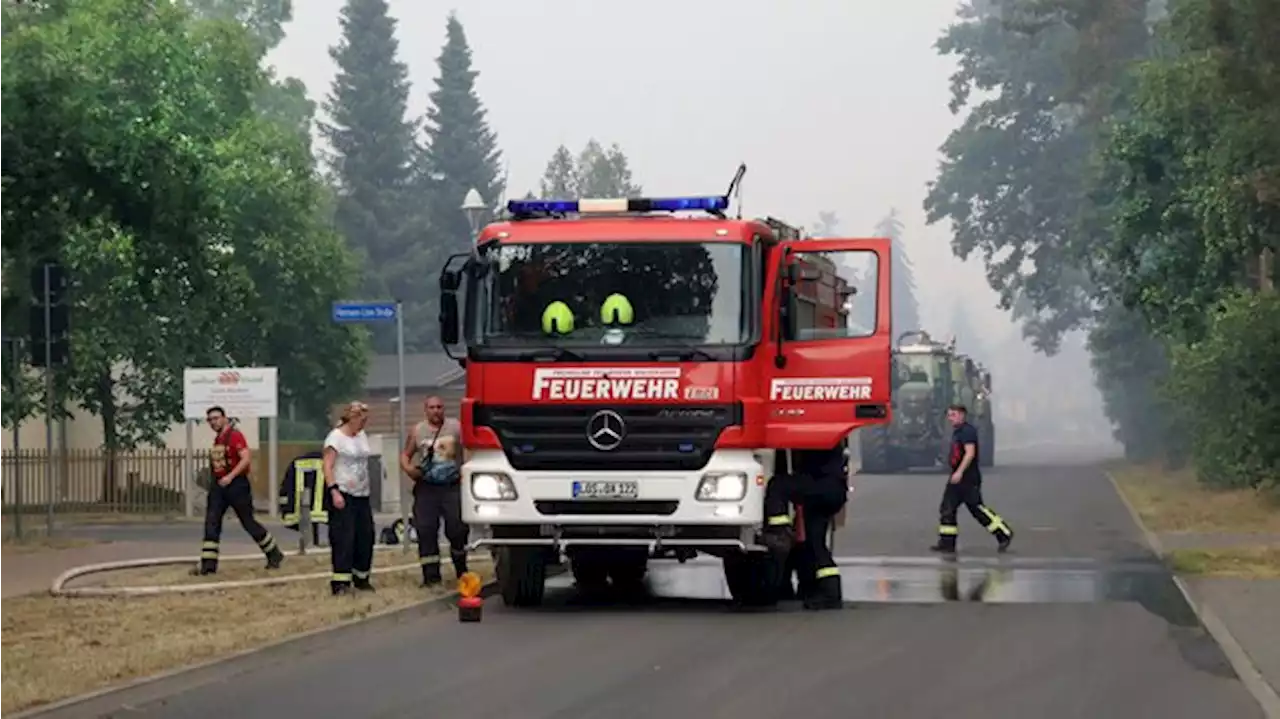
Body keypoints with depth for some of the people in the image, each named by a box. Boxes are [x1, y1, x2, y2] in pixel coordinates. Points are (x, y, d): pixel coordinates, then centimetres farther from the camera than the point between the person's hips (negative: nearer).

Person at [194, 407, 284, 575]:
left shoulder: (235, 436, -12)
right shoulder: (217, 439, 14)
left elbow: (246, 459, -22)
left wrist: (230, 476, -26)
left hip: (236, 484, -8)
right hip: (218, 485, 8)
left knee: (248, 522, 1)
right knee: (211, 523, -3)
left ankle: (275, 555, 17)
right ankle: (208, 564, -5)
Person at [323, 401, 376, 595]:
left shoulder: (362, 436, 13)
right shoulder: (336, 437, -9)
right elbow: (328, 467, -13)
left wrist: (366, 486, 15)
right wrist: (334, 492, -22)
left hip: (362, 494, 8)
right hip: (342, 495, -8)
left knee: (365, 536, 7)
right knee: (343, 538, -10)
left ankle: (361, 577, 19)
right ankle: (340, 582, -9)